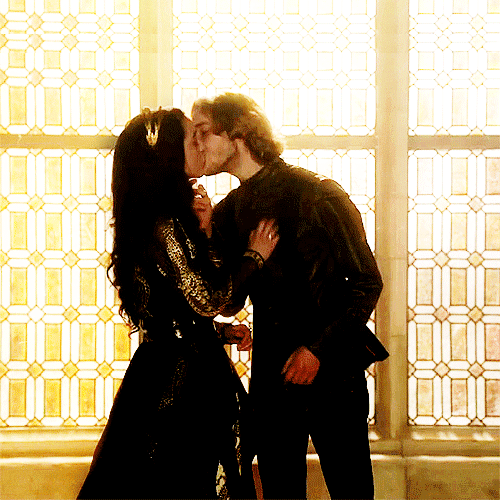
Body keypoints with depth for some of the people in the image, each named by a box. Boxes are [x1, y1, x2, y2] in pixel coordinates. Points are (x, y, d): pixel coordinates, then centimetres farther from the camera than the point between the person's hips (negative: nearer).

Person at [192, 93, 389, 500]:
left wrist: (318, 349, -14)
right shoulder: (228, 211, 8)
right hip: (271, 376, 5)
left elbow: (367, 282, -8)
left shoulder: (315, 195, -10)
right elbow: (230, 302, 6)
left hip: (332, 371, -5)